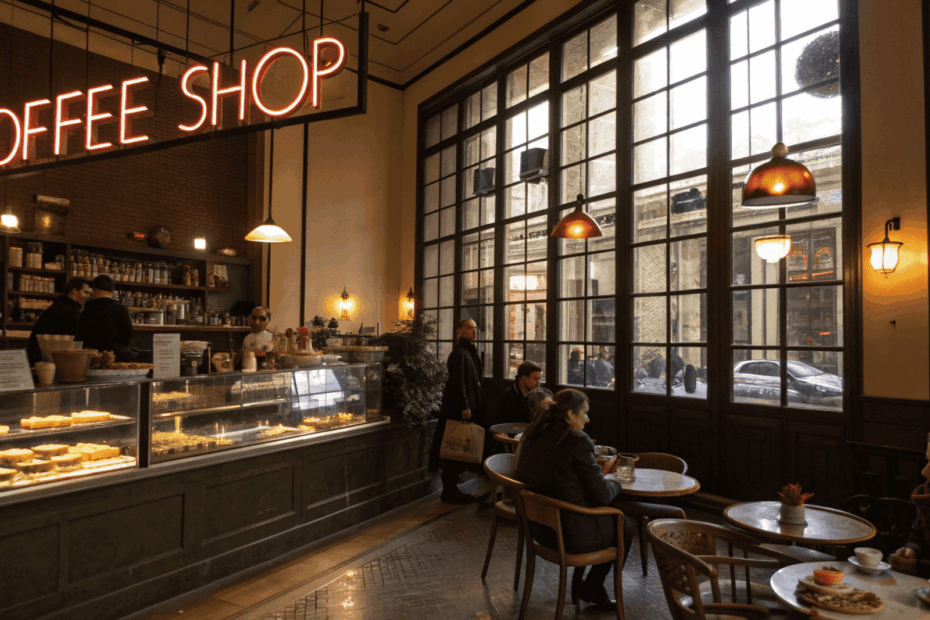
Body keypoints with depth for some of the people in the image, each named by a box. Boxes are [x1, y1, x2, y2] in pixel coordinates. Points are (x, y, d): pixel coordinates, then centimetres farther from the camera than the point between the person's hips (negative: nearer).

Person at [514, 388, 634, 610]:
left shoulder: (532, 435, 0)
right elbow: (603, 496, -16)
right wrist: (616, 483, 6)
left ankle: (581, 579, 35)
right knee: (625, 526, 21)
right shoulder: (578, 441, -21)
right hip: (572, 533, -7)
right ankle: (592, 587, 26)